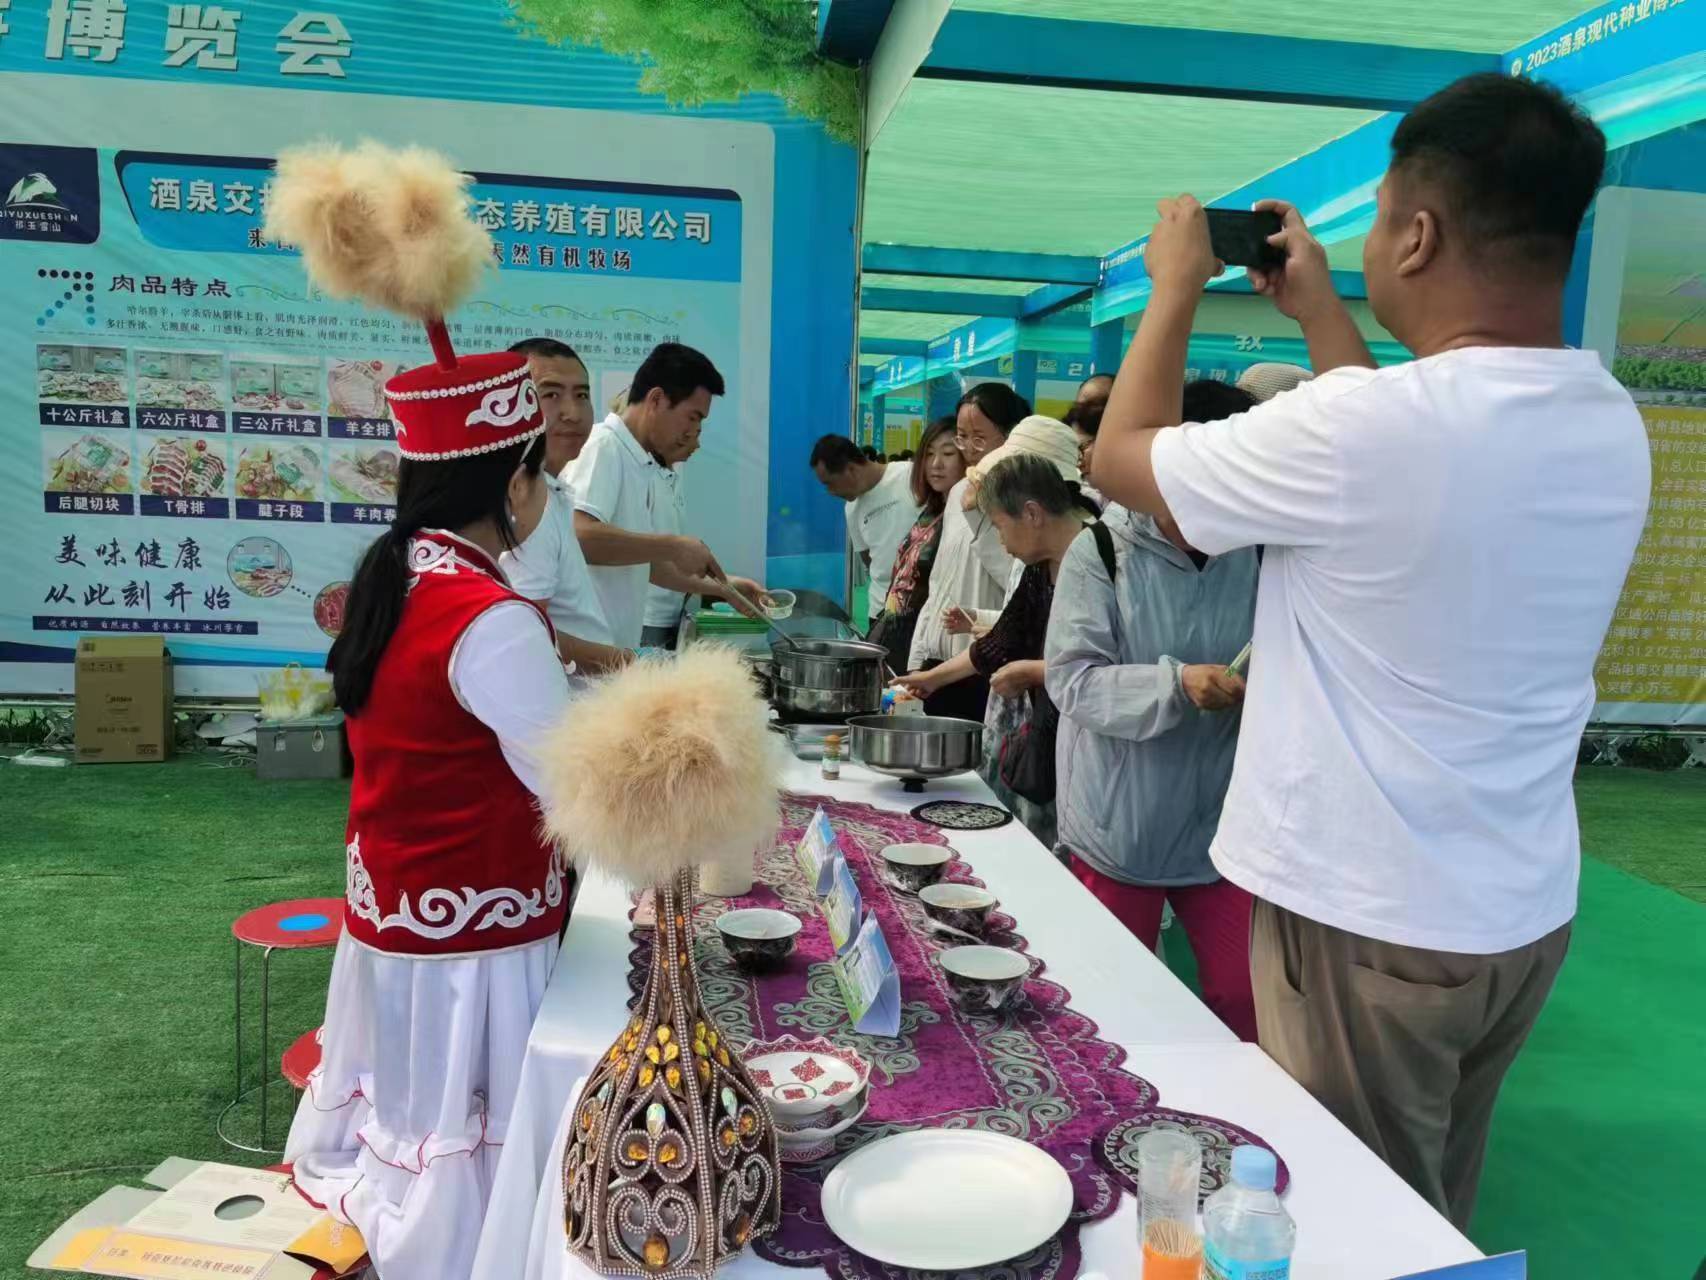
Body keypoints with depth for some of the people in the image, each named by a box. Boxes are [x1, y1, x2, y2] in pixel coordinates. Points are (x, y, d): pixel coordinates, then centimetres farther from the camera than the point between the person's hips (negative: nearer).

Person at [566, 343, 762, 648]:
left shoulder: (643, 467, 13)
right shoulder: (602, 445, -12)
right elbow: (579, 536, -26)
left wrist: (720, 588, 18)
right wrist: (674, 546, -19)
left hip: (615, 647, 9)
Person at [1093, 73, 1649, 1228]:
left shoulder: (1358, 426, -25)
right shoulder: (1614, 427, 0)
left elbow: (1120, 456, -10)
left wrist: (1177, 290, 4)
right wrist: (1320, 311, 21)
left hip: (1370, 923, -7)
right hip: (1524, 913, 7)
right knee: (1436, 1219, 25)